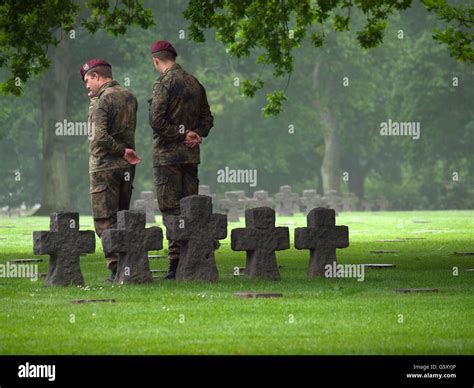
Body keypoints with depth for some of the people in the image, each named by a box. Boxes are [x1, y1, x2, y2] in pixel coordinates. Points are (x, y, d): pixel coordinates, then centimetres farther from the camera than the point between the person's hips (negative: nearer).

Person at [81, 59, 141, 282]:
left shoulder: (102, 100, -12)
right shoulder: (129, 97, 11)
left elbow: (100, 137, -22)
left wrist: (122, 151, -12)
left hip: (104, 166, -7)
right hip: (127, 167, 7)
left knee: (105, 221, -4)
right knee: (122, 219, 13)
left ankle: (116, 267, -11)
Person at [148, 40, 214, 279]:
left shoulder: (163, 83, -10)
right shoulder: (195, 83, 12)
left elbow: (156, 121, -18)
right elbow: (207, 118, 16)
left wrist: (182, 134, -10)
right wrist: (195, 134, 1)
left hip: (168, 154, -7)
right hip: (191, 154, 7)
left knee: (170, 209, -5)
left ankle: (176, 263, -9)